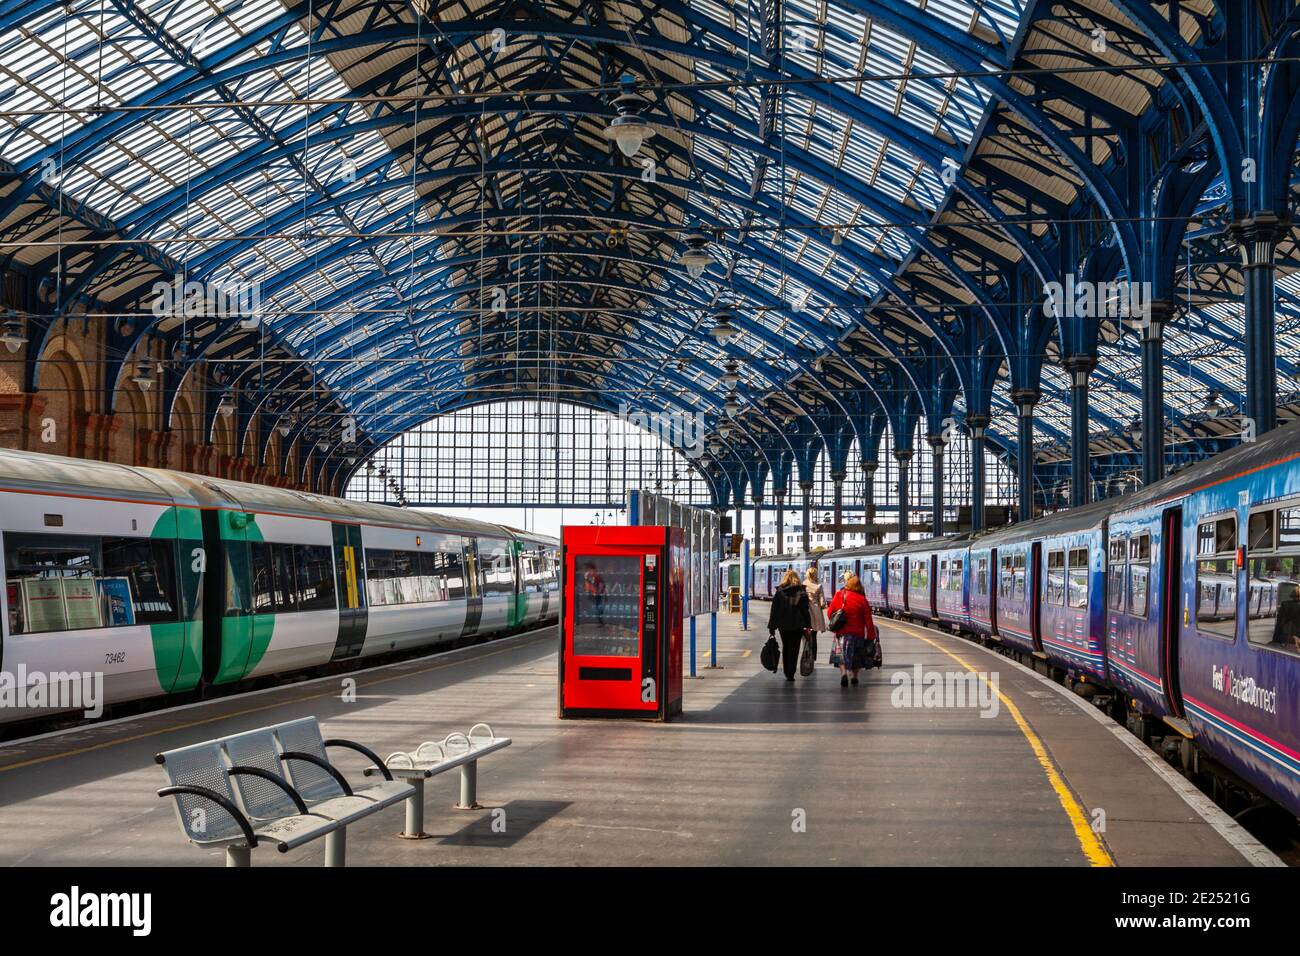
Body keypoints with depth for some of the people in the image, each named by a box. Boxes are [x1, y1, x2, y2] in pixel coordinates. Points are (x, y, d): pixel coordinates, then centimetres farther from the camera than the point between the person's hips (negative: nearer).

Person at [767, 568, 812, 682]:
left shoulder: (779, 592, -1)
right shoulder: (802, 592, -4)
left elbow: (774, 610, 1)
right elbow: (805, 611, -4)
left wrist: (772, 626, 5)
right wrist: (808, 626, 0)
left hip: (783, 625, 1)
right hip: (797, 625, -1)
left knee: (785, 648, 16)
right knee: (794, 649, 3)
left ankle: (787, 673, 18)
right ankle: (790, 674, -3)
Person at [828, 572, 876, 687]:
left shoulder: (839, 595, -5)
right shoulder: (862, 599, -7)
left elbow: (830, 612, 2)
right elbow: (868, 620, -6)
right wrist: (871, 635, 1)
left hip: (841, 632, -1)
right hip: (858, 633, 1)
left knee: (841, 654, 1)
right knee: (856, 655, 17)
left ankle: (844, 674, -22)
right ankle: (855, 678, 25)